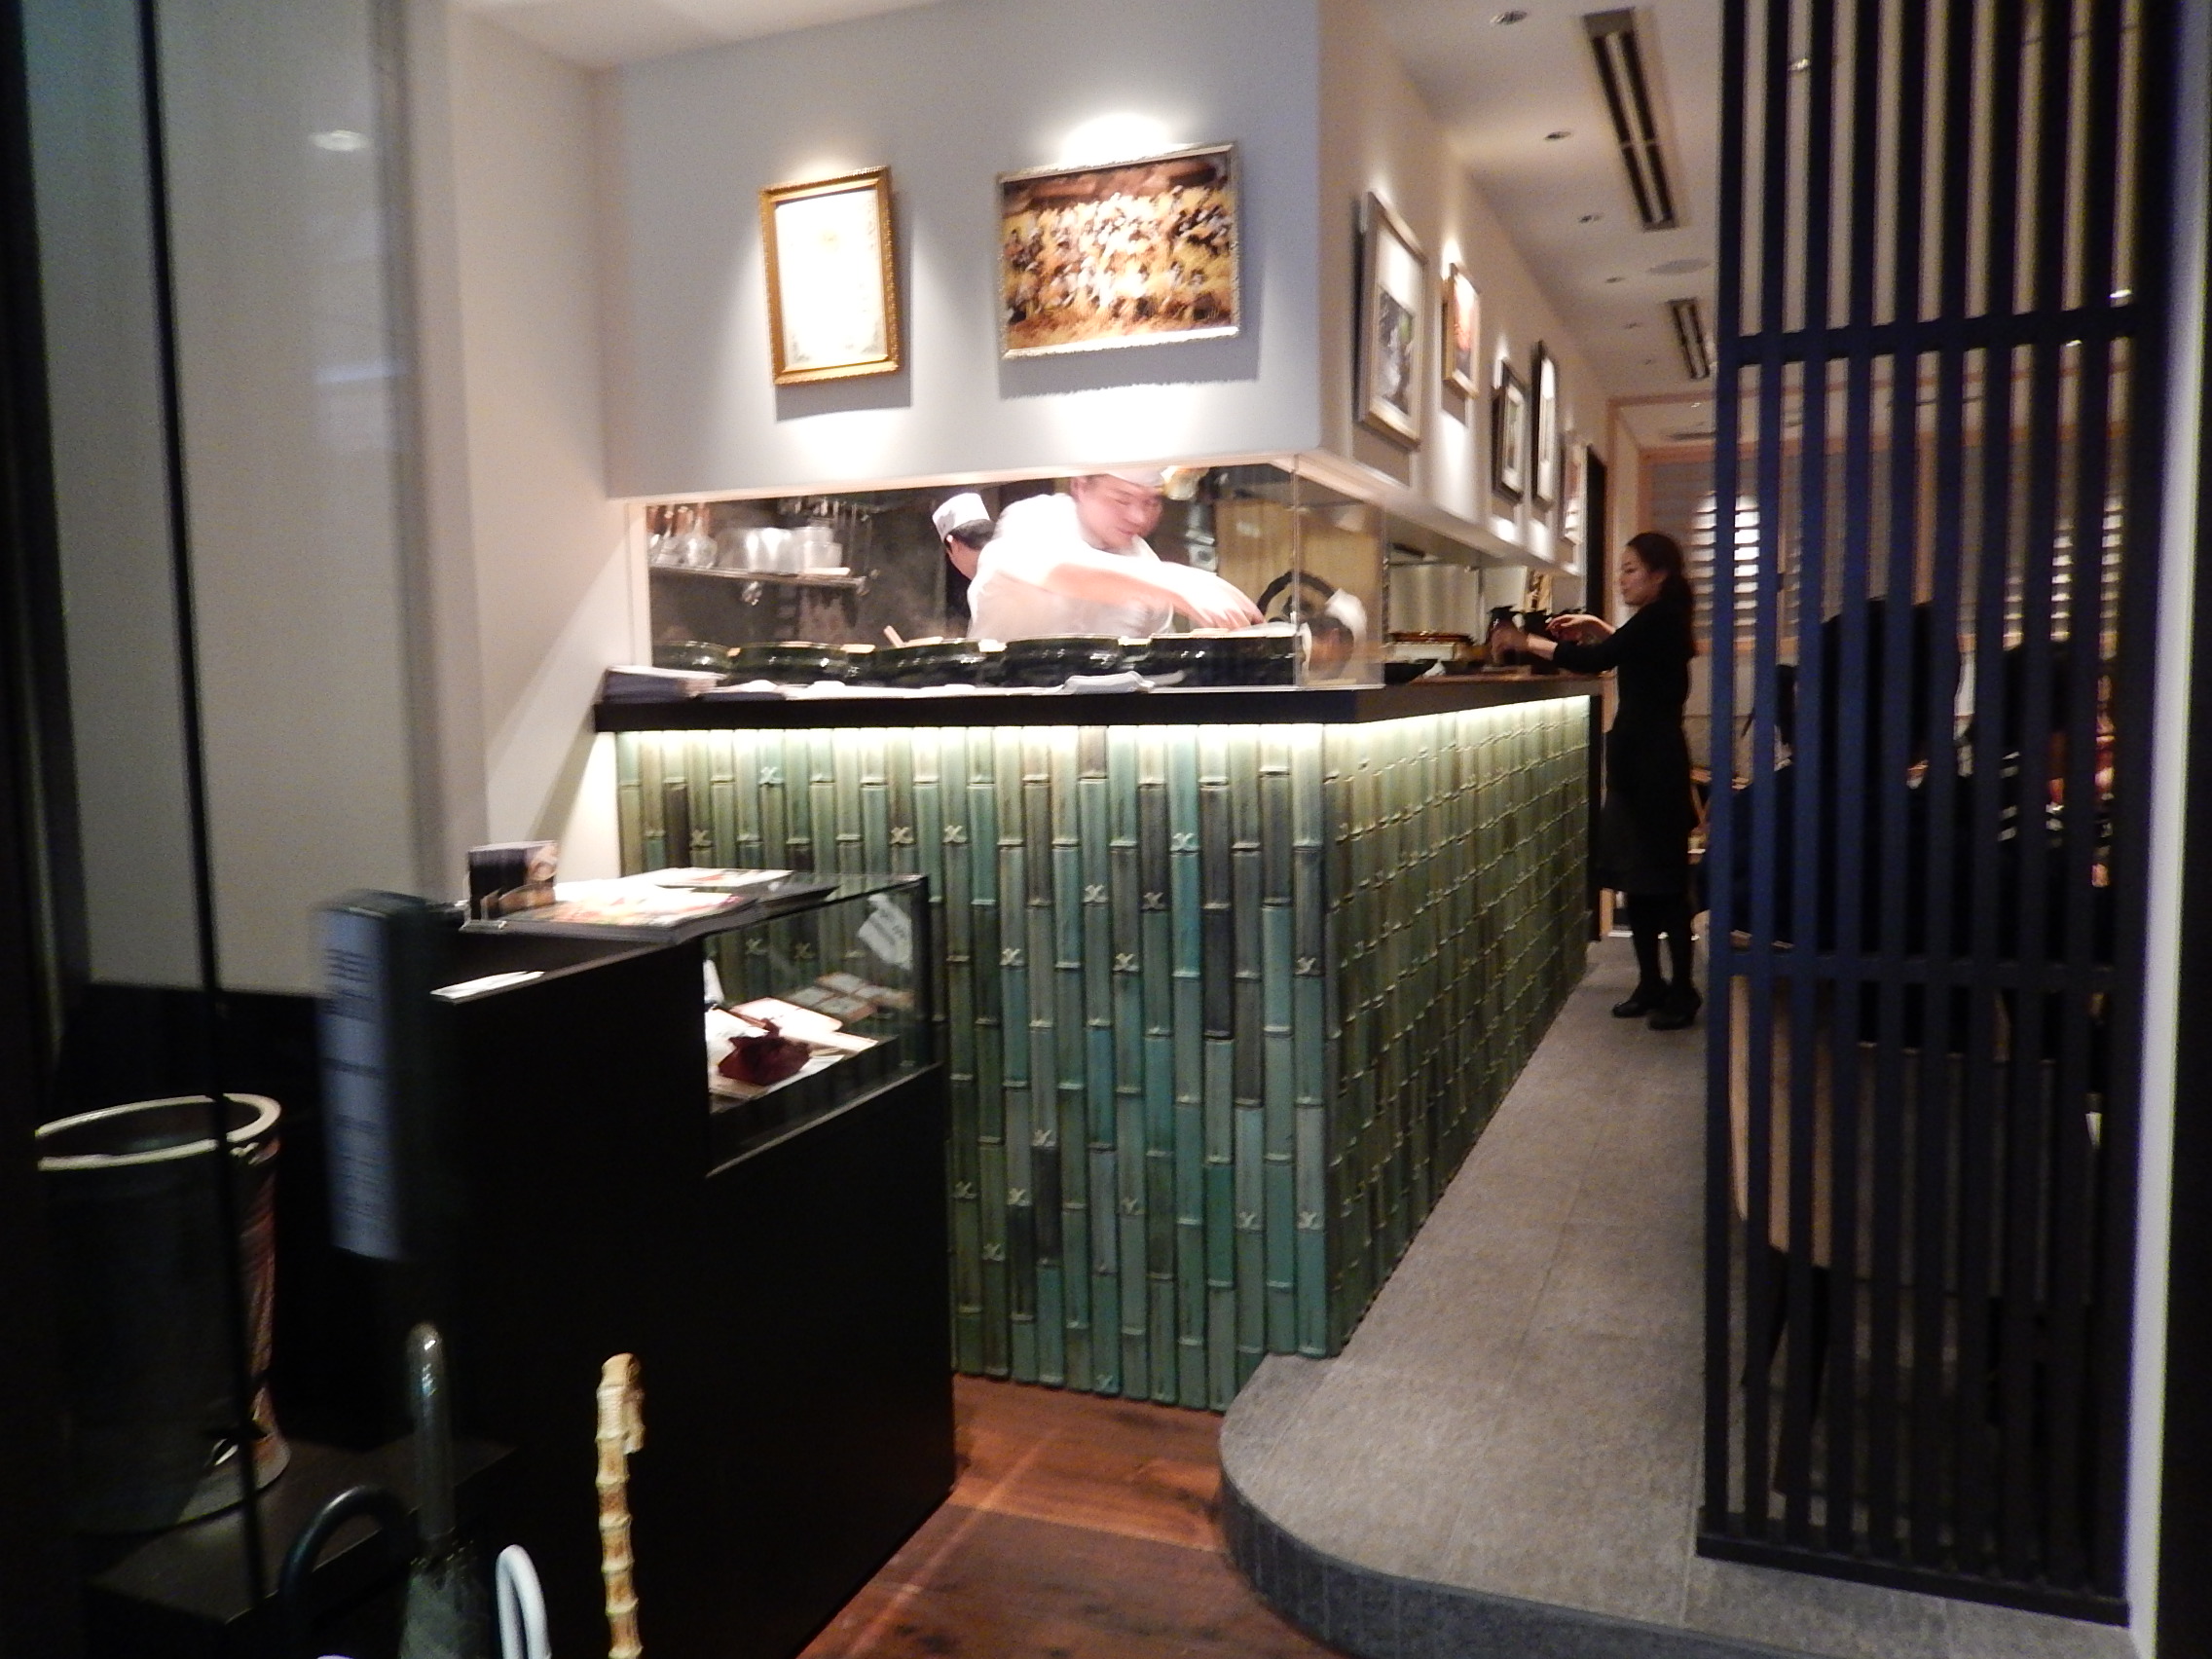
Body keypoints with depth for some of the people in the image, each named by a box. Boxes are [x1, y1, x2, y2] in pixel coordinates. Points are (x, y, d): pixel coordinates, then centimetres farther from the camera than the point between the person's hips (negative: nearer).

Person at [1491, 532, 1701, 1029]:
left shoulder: (1659, 619, -14)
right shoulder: (1659, 622, 15)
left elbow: (1595, 660, -22)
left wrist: (1525, 641, -16)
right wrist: (1602, 629, 20)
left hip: (1654, 764, -10)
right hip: (1637, 761, 10)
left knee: (1664, 880, -5)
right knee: (1636, 877, 11)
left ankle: (1682, 991, 3)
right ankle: (1650, 982, 18)